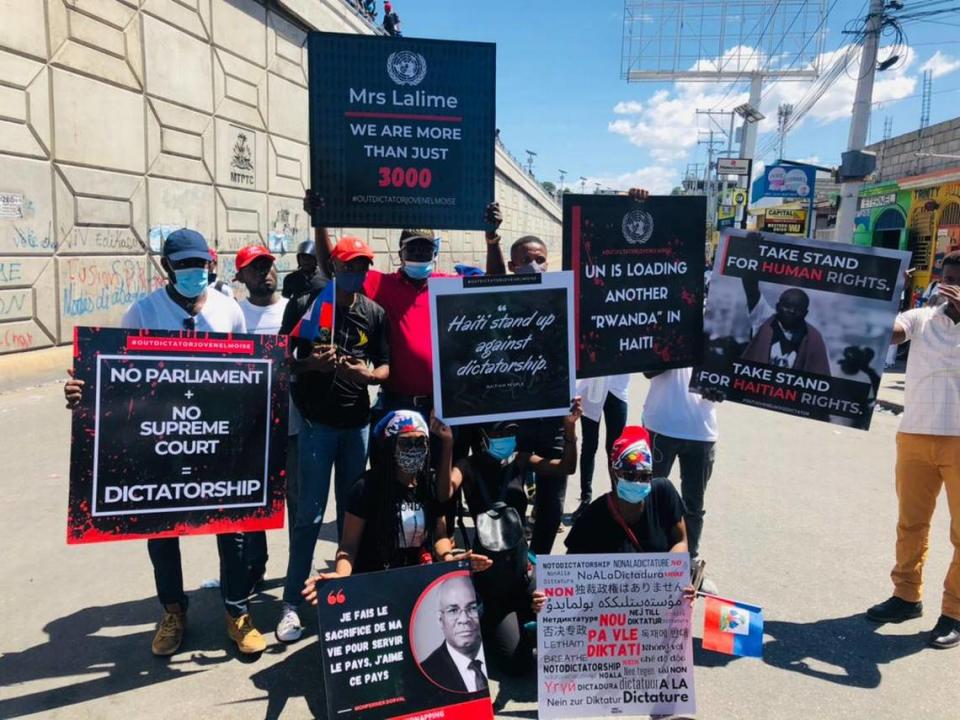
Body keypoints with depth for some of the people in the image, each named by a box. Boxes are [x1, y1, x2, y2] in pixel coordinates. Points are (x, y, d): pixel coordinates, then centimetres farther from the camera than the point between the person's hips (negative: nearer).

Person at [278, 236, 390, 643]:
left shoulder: (374, 313, 6)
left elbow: (385, 368, 7)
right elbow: (286, 361, -2)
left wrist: (366, 373, -15)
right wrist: (313, 363, -22)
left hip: (357, 422, 4)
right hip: (317, 421, -3)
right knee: (310, 514, -4)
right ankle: (291, 602, 6)